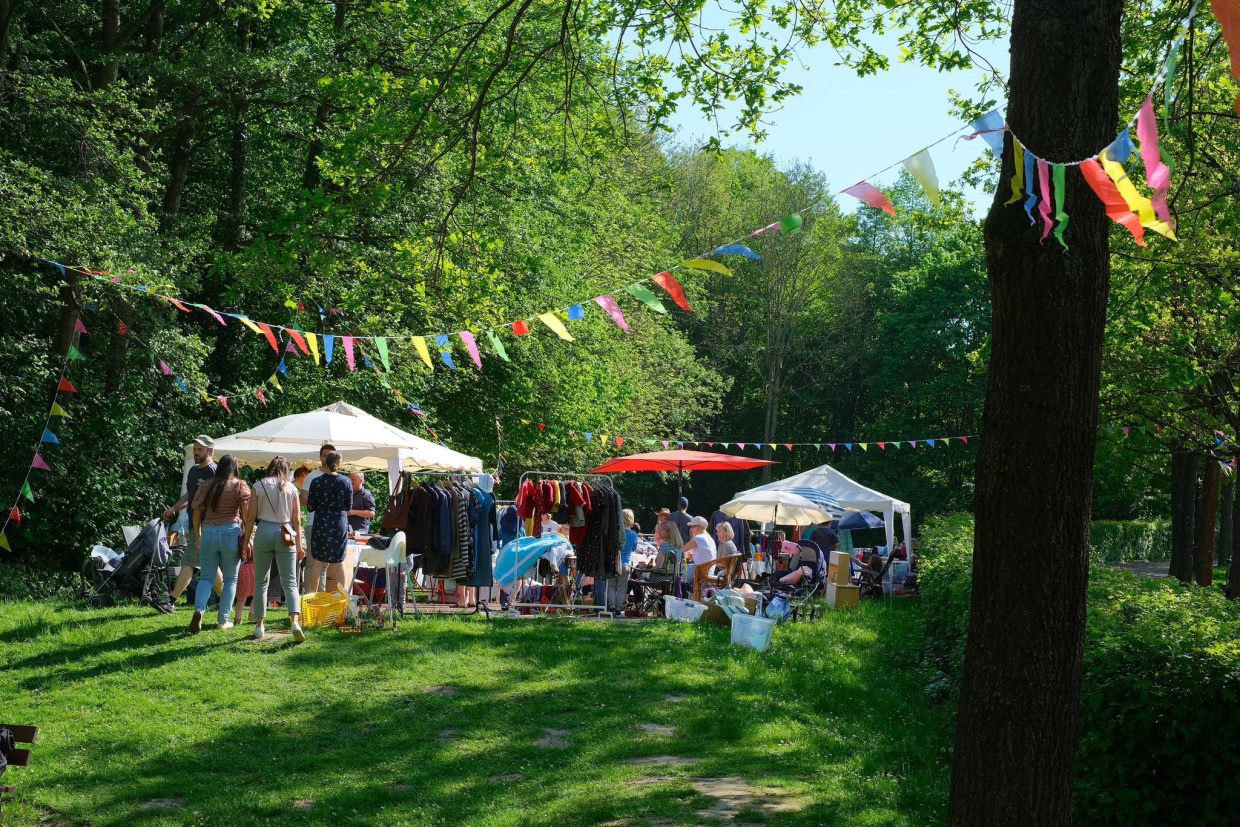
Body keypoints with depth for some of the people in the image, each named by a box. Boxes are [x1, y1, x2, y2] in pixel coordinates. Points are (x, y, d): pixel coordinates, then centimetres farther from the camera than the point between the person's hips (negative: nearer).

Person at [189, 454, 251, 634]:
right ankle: (224, 620, 10)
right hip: (231, 533, -2)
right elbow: (247, 513, -9)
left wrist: (198, 536, 17)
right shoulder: (240, 485, 1)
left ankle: (199, 609, -16)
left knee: (206, 577, 9)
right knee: (230, 579, 10)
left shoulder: (206, 485, 8)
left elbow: (196, 513, 7)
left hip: (208, 533, 2)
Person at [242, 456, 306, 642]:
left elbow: (251, 516, -1)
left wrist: (247, 540, 6)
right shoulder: (291, 489, 5)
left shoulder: (259, 486, 1)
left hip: (263, 532, 0)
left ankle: (260, 626, 13)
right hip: (285, 535, 0)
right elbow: (296, 520, 5)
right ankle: (295, 621, -20)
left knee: (261, 581, 11)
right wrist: (299, 545, 11)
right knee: (290, 582, -1)